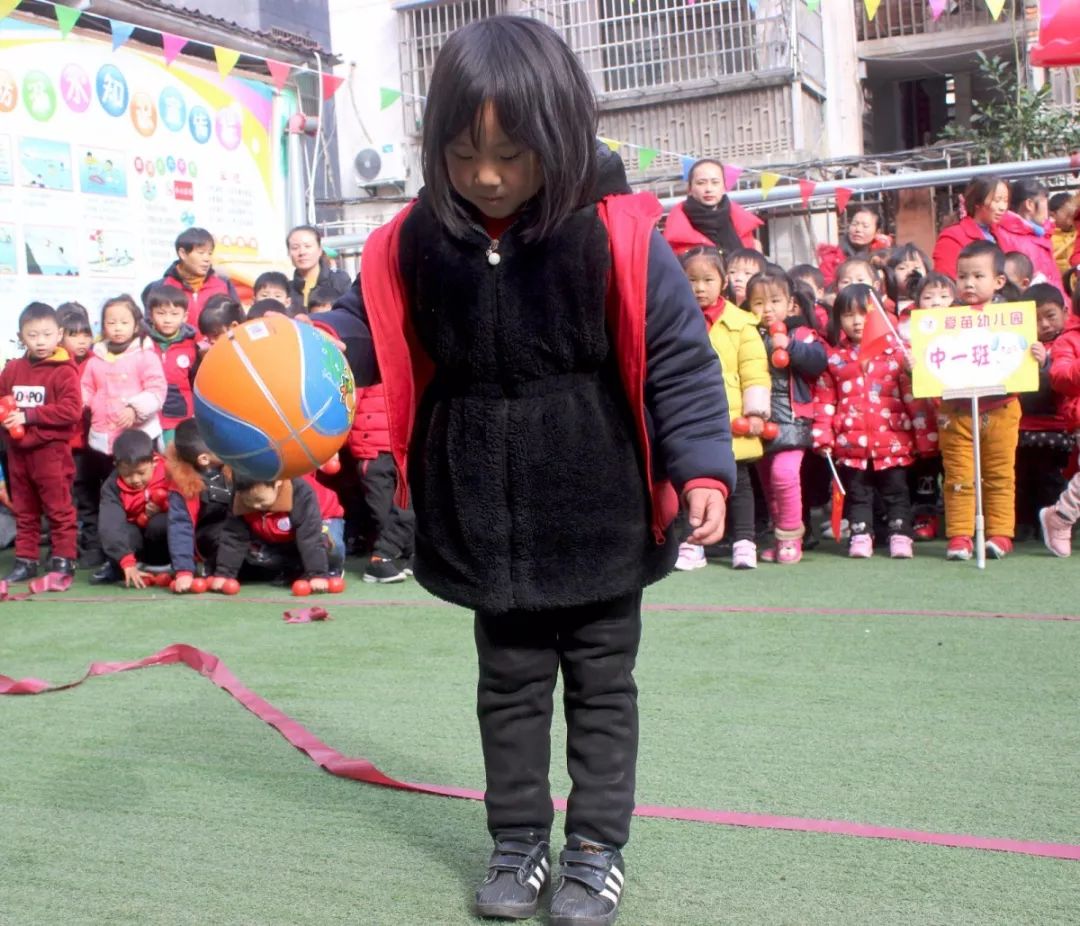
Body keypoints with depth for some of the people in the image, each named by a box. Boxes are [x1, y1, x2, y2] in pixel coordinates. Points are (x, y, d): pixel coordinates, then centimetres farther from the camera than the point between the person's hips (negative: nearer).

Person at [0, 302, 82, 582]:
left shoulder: (63, 371, -11)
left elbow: (72, 410, -19)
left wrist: (28, 415, -20)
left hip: (51, 451, -6)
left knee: (59, 509, 2)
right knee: (24, 511, 14)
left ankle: (64, 559, 9)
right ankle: (25, 560, 22)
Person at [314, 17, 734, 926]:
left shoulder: (617, 235, -15)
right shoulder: (419, 240, -4)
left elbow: (679, 359, -12)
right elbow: (368, 327, 5)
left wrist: (701, 469, -17)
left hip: (597, 514, -3)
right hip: (489, 519, 4)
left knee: (601, 684, 12)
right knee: (509, 684, 18)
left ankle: (598, 849, 28)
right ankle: (518, 842, 34)